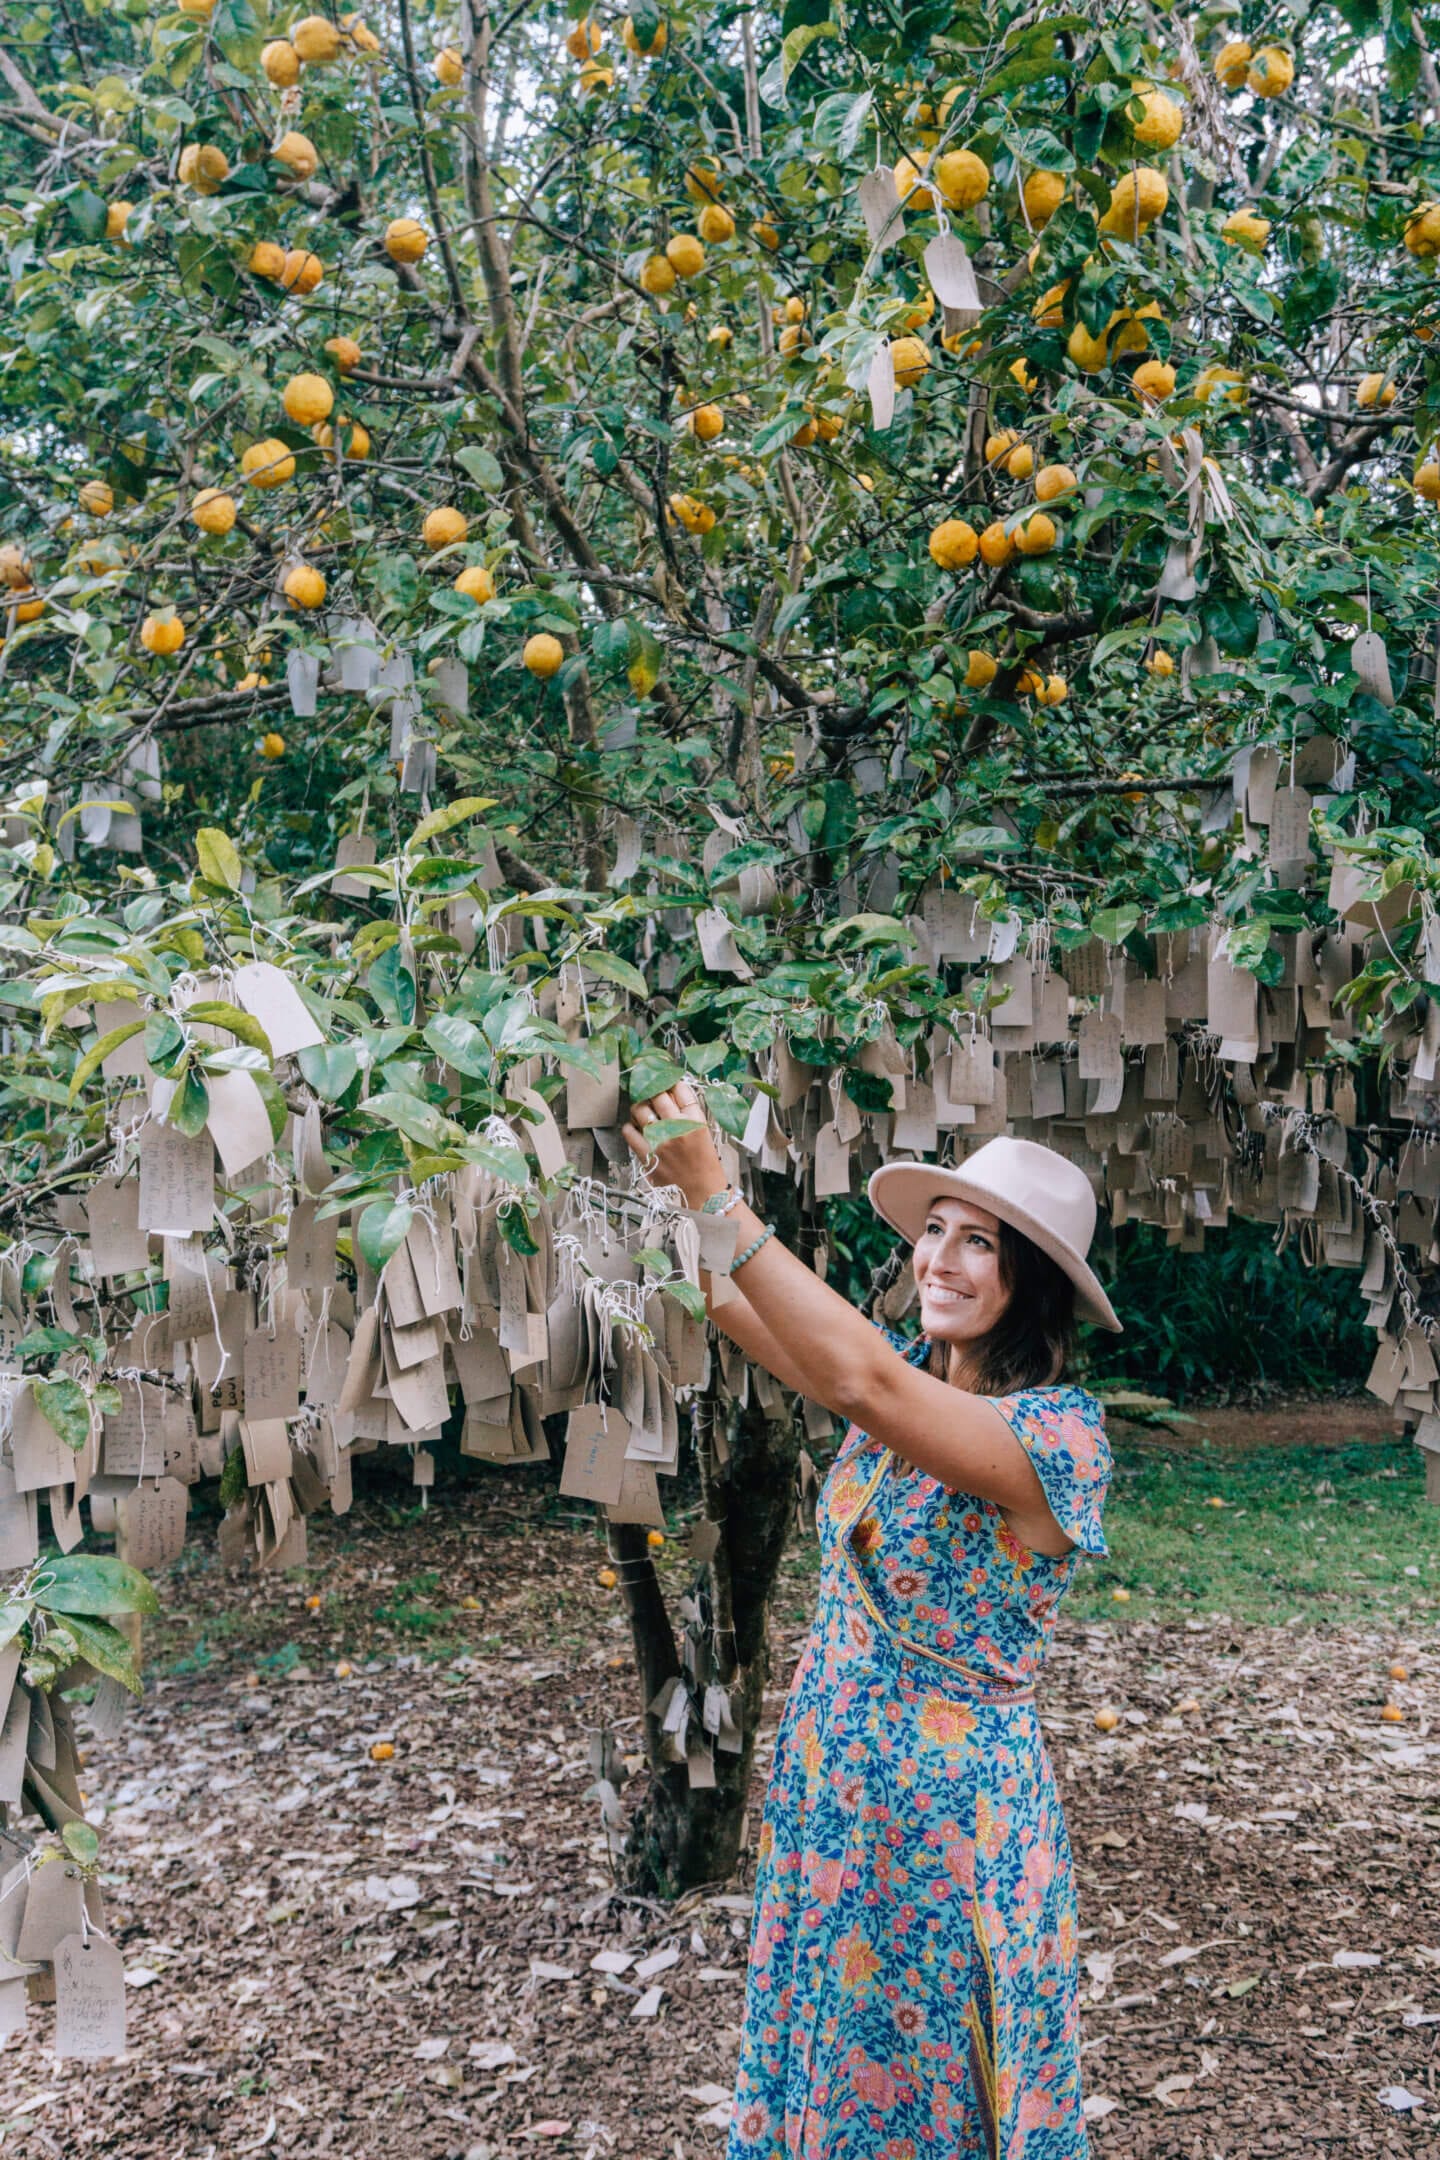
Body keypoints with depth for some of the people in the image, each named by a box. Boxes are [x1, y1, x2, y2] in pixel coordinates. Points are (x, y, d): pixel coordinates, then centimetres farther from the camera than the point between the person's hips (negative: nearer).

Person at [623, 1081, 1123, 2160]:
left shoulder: (1058, 1431, -23)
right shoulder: (914, 1380, 1)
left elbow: (860, 1379, -37)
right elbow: (750, 1318, -5)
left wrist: (722, 1200, -36)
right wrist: (682, 1188, -22)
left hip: (951, 1800, -7)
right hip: (830, 1776, 7)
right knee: (825, 2062, 21)